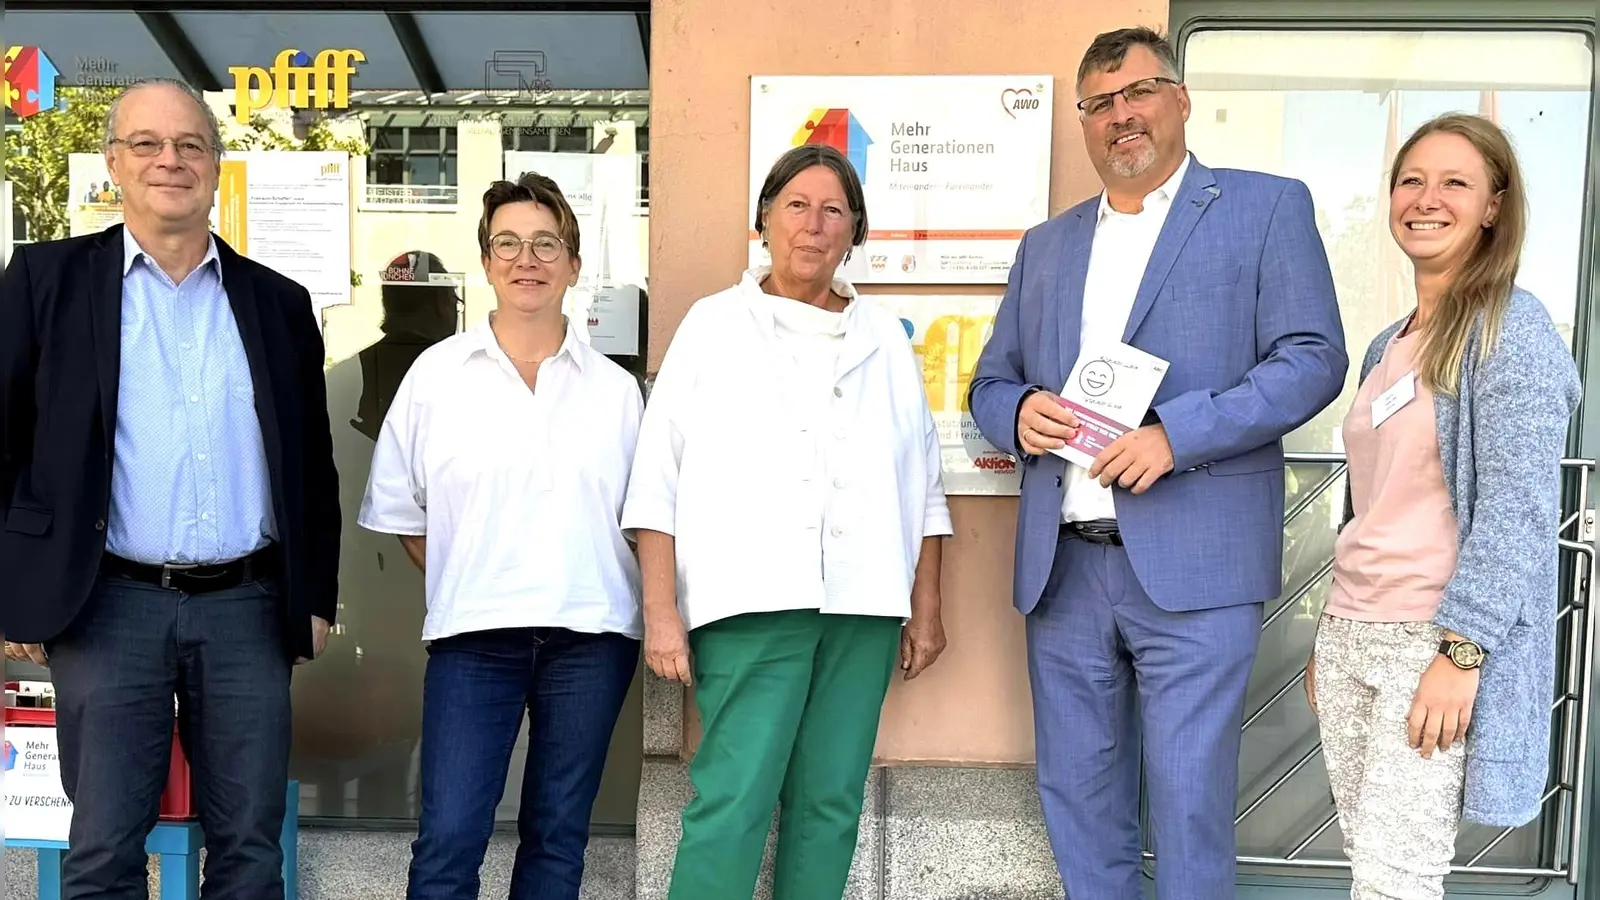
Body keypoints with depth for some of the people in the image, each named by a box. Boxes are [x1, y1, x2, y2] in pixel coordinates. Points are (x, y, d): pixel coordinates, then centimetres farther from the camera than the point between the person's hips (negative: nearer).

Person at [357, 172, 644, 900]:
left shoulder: (614, 388, 6)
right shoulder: (436, 374, 3)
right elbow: (401, 512, 8)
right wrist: (463, 583, 3)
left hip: (591, 634, 1)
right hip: (474, 634, -1)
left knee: (558, 834, 10)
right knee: (448, 837, -3)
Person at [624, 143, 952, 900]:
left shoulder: (883, 338, 15)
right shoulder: (714, 326, 7)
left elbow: (922, 485, 15)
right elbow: (659, 483, 1)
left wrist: (926, 607, 11)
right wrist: (662, 611, -6)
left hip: (863, 604, 3)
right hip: (754, 601, -3)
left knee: (831, 800, 5)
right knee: (734, 798, -10)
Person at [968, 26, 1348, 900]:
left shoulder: (1267, 207, 4)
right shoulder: (1045, 244, 18)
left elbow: (1314, 358, -5)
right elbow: (989, 381, 19)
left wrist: (1177, 432, -17)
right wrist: (1019, 412, -5)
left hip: (1192, 564, -4)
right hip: (1062, 567, 5)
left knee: (1189, 802, 0)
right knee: (1076, 799, 12)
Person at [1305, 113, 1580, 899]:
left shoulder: (1511, 328, -8)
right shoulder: (1388, 346, 15)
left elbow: (1518, 507, -16)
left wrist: (1461, 652, -20)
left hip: (1439, 643, -7)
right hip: (1350, 635, 7)